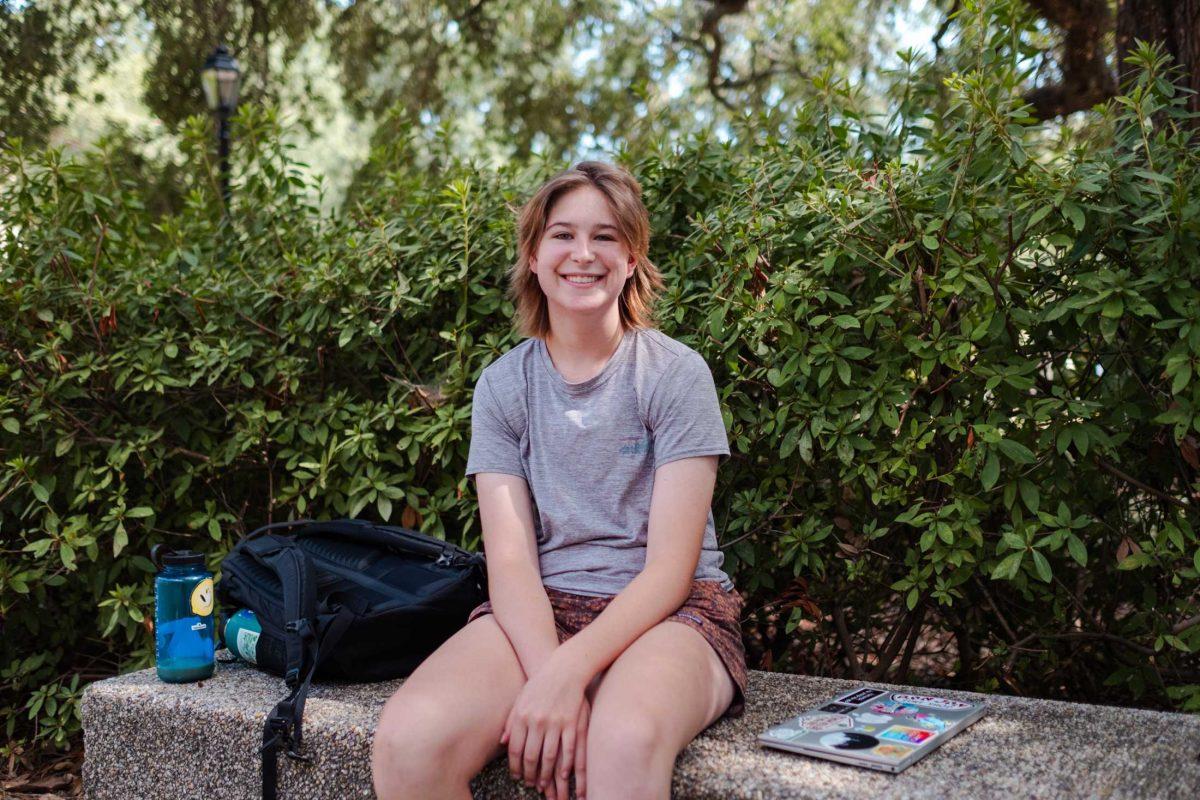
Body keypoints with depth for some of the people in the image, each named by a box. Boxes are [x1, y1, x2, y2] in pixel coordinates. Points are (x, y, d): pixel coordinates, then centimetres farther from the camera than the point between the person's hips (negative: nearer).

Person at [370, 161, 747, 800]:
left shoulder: (676, 372, -1)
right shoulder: (502, 384, 7)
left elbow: (670, 566, -8)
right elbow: (510, 558, -3)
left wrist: (567, 673, -22)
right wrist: (546, 676, -22)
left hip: (668, 611, -3)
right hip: (539, 610, 3)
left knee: (626, 742, -39)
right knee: (407, 742, -28)